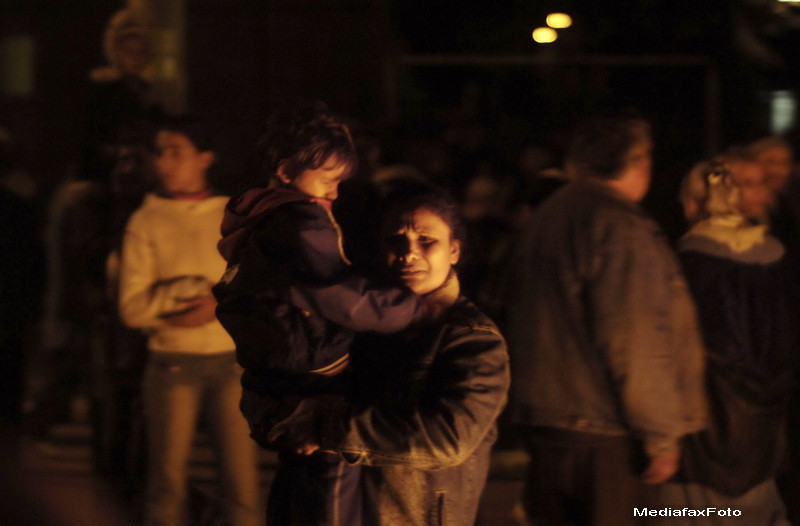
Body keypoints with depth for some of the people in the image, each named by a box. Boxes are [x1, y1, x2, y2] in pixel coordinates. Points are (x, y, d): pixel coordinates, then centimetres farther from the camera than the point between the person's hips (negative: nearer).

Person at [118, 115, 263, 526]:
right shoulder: (146, 222, 4)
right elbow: (132, 308, -3)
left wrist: (220, 304, -12)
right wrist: (195, 290, -10)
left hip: (232, 360, 1)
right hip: (173, 364, -1)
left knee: (243, 485, -3)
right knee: (166, 486, 1)